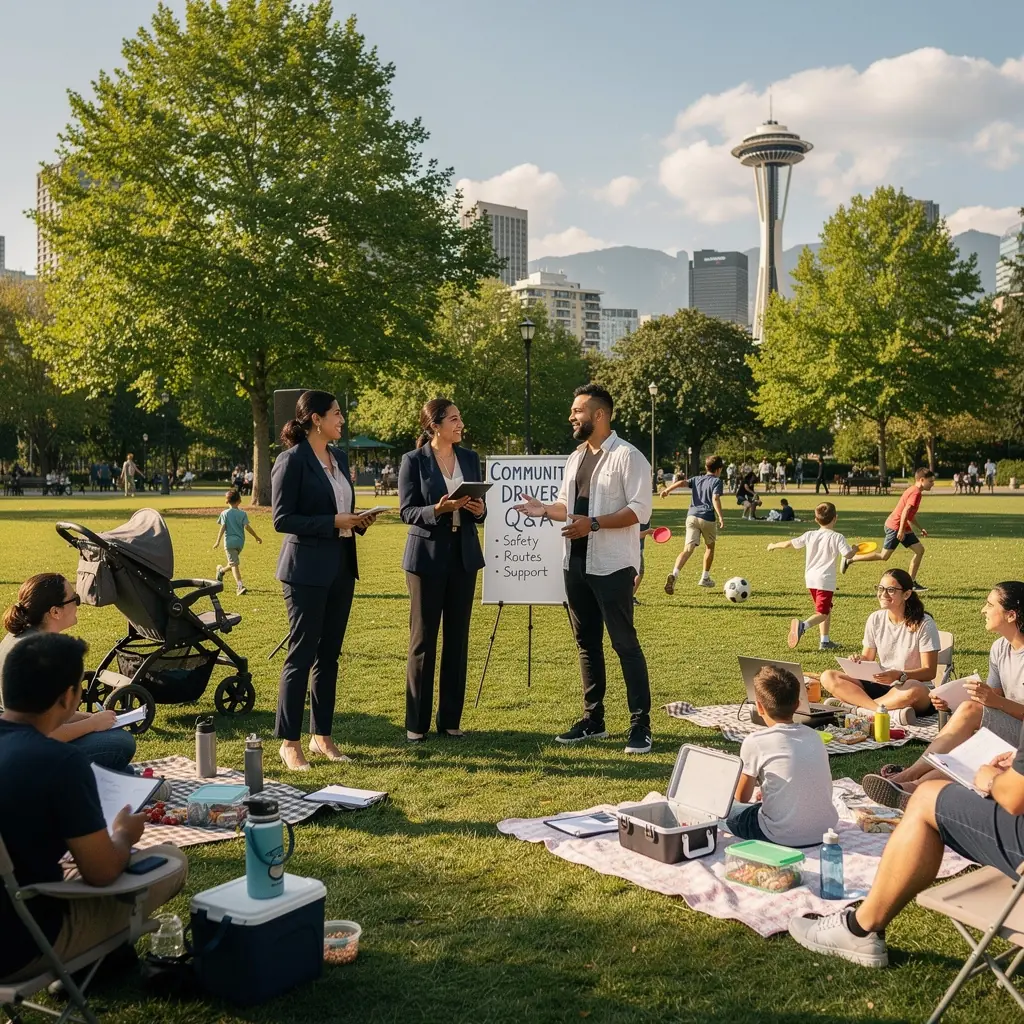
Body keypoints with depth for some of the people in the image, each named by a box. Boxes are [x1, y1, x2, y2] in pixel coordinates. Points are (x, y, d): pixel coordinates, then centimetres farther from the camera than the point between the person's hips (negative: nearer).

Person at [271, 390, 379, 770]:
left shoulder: (339, 457, 12)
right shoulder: (292, 460, -11)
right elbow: (282, 519, -15)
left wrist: (358, 520, 2)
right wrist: (334, 522, -18)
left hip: (341, 567, 7)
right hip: (307, 570, -7)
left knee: (329, 654, 12)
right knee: (302, 653, -2)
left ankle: (322, 736, 21)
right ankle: (289, 742, 7)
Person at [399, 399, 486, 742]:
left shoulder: (470, 458, 8)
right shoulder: (414, 461, -5)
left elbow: (479, 506, 13)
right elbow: (406, 511, -7)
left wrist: (479, 510, -9)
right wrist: (437, 510, -24)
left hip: (464, 555, 4)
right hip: (427, 555, -4)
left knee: (457, 637, 7)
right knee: (423, 639, 2)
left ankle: (450, 719, 16)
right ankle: (417, 722, 11)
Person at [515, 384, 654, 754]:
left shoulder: (627, 456, -11)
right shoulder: (575, 458, 15)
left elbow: (640, 510, -18)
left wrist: (594, 524, -25)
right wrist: (544, 510, 0)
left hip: (611, 566, -8)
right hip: (576, 563, 8)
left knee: (624, 642, -5)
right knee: (587, 642, 13)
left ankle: (641, 725, 2)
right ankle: (593, 720, 23)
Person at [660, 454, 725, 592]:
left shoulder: (696, 479, 19)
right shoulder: (716, 481, 4)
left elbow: (682, 482, 0)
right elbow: (715, 499, -11)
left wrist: (667, 489, -5)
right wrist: (720, 517, -16)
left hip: (692, 515, 3)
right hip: (708, 518, -3)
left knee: (688, 549, -5)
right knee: (710, 547, 21)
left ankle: (674, 573, -30)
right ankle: (705, 578, 29)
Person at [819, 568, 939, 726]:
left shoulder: (924, 624, -8)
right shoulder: (875, 619, 5)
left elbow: (929, 671, -11)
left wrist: (899, 676, -29)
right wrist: (858, 661, -13)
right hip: (881, 686, 5)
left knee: (914, 689, -42)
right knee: (828, 677, -15)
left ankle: (854, 706, -29)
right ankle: (890, 712, -32)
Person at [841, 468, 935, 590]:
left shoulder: (913, 490, 14)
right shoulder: (916, 493, -17)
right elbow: (905, 511, -25)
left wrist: (920, 528, 25)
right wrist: (901, 530, -26)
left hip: (903, 528, 10)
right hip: (895, 526, -10)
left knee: (920, 550, 4)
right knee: (884, 556, -7)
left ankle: (911, 582, 8)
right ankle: (849, 559, 2)